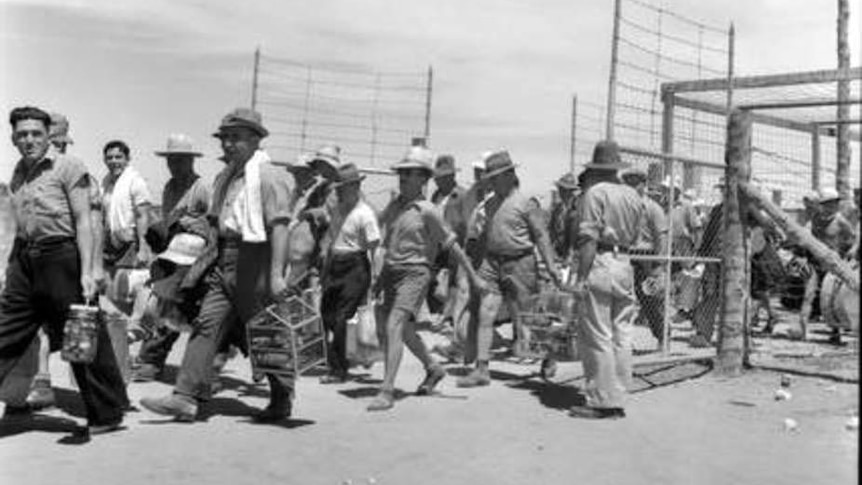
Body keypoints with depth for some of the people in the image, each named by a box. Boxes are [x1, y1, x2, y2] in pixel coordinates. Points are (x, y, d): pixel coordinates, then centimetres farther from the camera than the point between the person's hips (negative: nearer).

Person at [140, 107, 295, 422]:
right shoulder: (225, 177, 17)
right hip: (224, 262, 8)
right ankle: (186, 398, -2)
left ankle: (283, 400, 21)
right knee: (207, 325, -2)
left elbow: (279, 225, -18)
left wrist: (277, 273, -25)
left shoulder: (269, 176, -9)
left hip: (255, 261, -7)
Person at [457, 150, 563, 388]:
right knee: (485, 314, -3)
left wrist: (551, 265, -12)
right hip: (492, 262, 6)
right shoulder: (490, 204, 12)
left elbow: (541, 235, -7)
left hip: (519, 264, -5)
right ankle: (481, 369, 0)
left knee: (522, 317, 2)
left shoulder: (524, 203, -6)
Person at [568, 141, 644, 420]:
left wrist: (581, 277, -15)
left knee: (597, 338, -2)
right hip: (625, 266, 7)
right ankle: (618, 400, 17)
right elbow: (634, 237, 11)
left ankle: (602, 402, 1)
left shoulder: (595, 192, -8)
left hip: (600, 265, -7)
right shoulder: (633, 195, 13)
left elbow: (589, 239, -14)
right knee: (621, 337, 10)